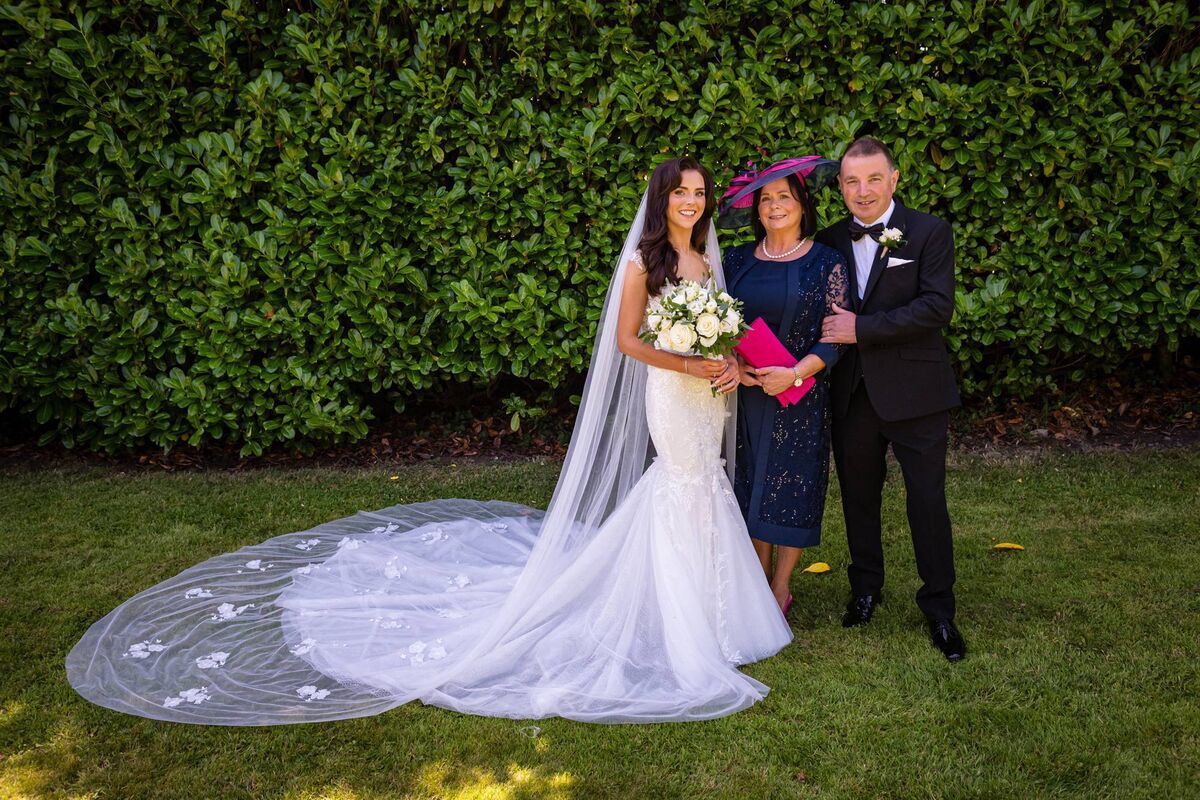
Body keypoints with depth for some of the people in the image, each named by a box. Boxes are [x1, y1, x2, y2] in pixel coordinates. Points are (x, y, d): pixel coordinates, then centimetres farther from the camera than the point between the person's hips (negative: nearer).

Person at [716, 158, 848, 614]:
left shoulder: (826, 262, -4)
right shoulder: (738, 260, 6)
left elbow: (833, 337, -7)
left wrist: (794, 374, -21)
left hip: (799, 395, -3)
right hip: (745, 391, 3)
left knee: (791, 486, 4)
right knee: (752, 483, 10)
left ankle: (781, 588, 18)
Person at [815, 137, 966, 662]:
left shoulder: (929, 233, -6)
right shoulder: (830, 241, 6)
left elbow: (937, 307, -17)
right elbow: (823, 314, 8)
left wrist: (861, 329, -20)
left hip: (913, 394, -4)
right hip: (852, 395, 4)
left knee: (928, 501, 3)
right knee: (858, 497, 16)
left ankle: (939, 609, 18)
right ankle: (865, 589, 35)